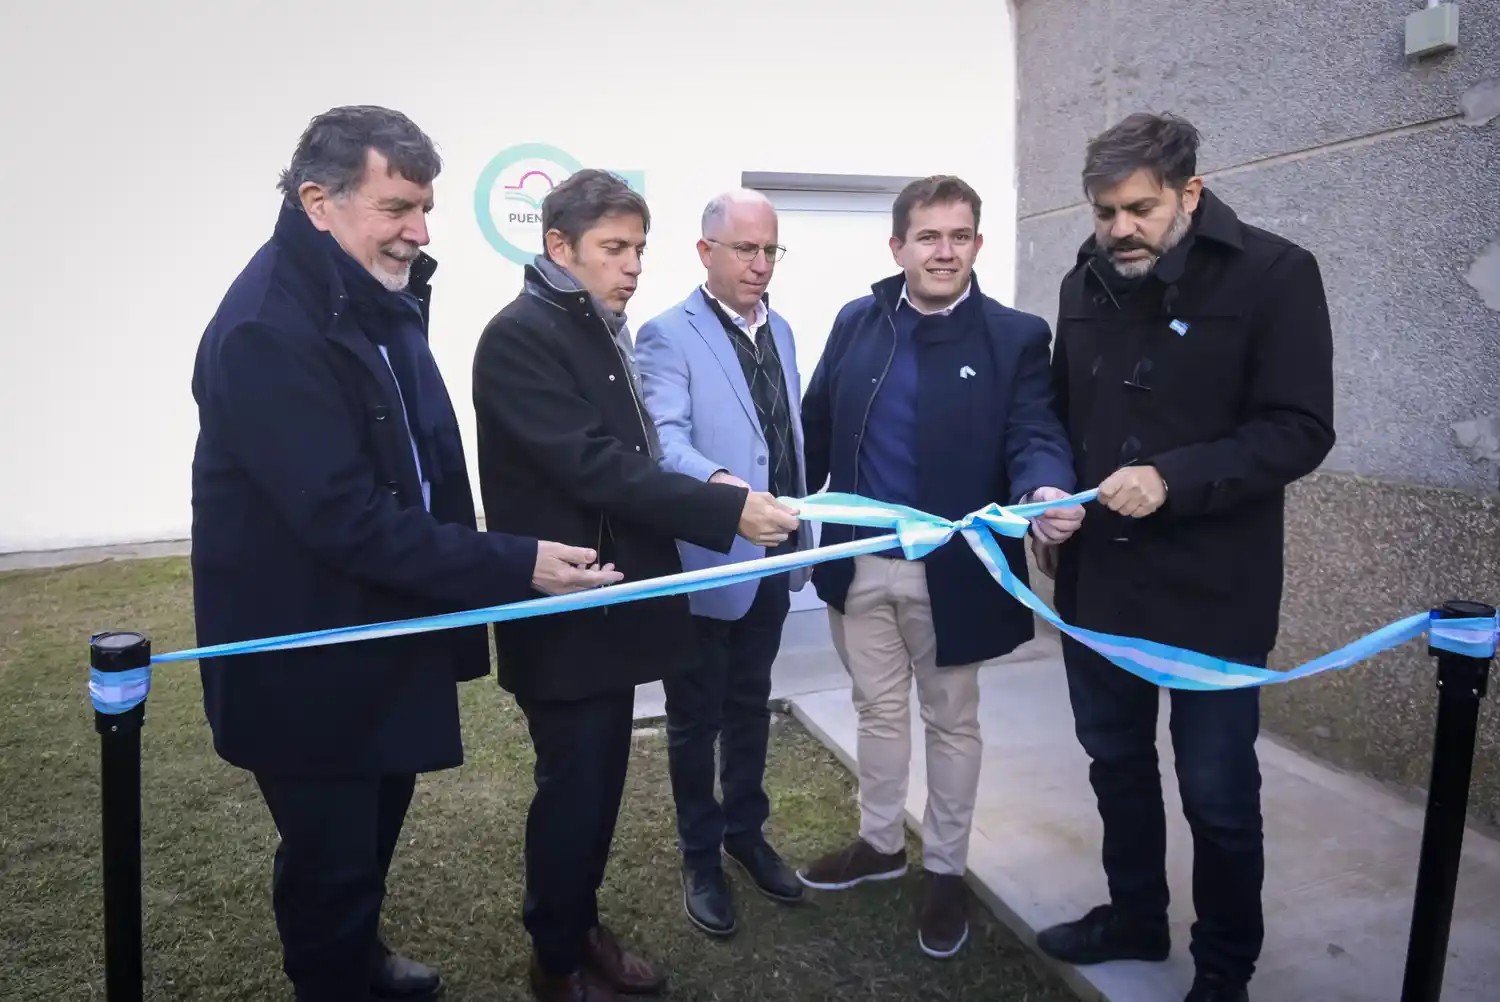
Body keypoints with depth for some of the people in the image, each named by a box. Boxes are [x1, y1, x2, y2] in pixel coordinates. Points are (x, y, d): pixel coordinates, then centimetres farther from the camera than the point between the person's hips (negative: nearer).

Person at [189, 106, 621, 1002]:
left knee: (378, 825, 26)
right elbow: (347, 520, -30)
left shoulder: (381, 297, 4)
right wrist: (515, 566, -29)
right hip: (307, 655, -9)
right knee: (331, 857, 9)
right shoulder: (267, 329, -26)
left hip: (385, 631, 9)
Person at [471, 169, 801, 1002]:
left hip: (611, 600, 8)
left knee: (601, 781, 18)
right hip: (566, 611, -8)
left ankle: (582, 928, 37)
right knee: (572, 787, 6)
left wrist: (705, 489, 0)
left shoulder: (603, 331, 12)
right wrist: (726, 509, -25)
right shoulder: (521, 337, -16)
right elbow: (594, 466, -24)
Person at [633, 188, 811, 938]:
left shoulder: (780, 331, 10)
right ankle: (700, 856, 29)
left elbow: (792, 436, 13)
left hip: (772, 560, 6)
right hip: (705, 562, -6)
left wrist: (803, 534, 13)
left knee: (750, 707, 20)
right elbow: (664, 437, -25)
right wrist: (721, 485, -45)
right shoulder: (668, 335, -12)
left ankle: (746, 833, 38)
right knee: (696, 719, 10)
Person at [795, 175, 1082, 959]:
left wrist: (1047, 492, -38)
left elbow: (1035, 435, -16)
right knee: (878, 710, 19)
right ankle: (880, 842, 40)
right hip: (859, 563, 3)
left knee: (951, 721, 15)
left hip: (950, 570, -3)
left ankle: (945, 870, 33)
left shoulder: (1015, 337, -8)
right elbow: (817, 427, 7)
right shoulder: (856, 323, 2)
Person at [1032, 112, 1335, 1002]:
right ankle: (1134, 917, 42)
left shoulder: (1274, 275, -10)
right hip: (1097, 579, 5)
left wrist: (1172, 478, -27)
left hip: (1212, 590, -5)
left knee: (1218, 791, 8)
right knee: (1117, 762, 19)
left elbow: (1300, 430, -15)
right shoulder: (1086, 284, 6)